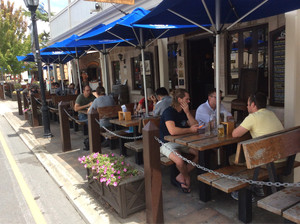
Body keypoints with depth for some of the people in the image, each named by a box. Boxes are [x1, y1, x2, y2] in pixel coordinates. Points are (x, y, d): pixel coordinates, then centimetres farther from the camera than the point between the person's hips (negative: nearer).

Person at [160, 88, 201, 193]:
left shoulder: (184, 111, 10)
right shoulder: (169, 112, -17)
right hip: (167, 143, -8)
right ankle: (187, 177, 4)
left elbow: (195, 126, 3)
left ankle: (180, 178, -2)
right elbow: (173, 131, -32)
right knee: (180, 161, -34)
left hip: (182, 141, 8)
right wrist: (190, 130, -20)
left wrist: (187, 112, -10)